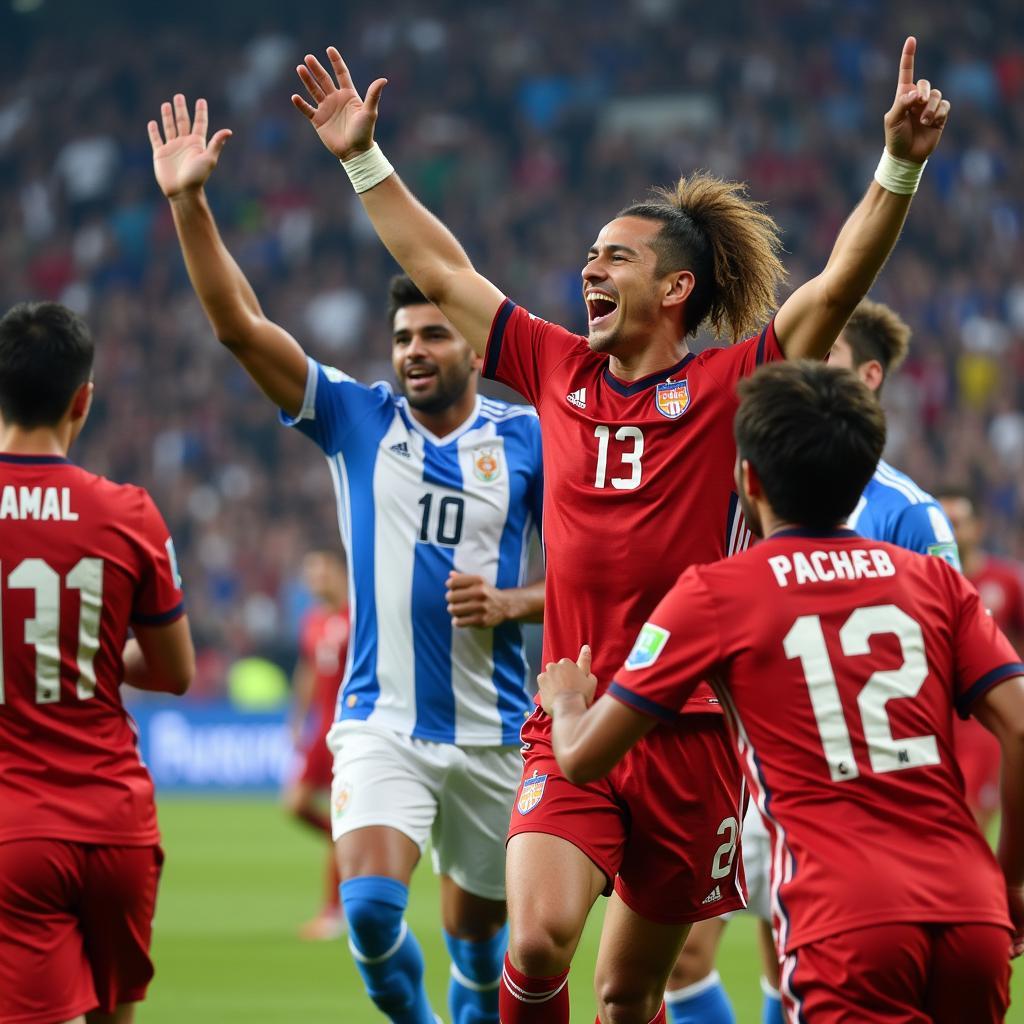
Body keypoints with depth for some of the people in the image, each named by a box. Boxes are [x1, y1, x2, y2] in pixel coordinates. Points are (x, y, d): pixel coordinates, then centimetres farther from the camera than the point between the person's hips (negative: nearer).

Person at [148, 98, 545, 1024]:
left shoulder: (526, 439, 1)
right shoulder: (356, 418, 1)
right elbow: (239, 325, -6)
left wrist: (513, 603, -14)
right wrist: (190, 201, -15)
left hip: (491, 728, 1)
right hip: (380, 720, -1)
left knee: (479, 926, 12)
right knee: (370, 905, -20)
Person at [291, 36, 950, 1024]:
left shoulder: (727, 385, -1)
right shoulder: (560, 370, 10)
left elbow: (840, 280, -10)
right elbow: (439, 271, 20)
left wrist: (900, 164, -23)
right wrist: (364, 159, 22)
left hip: (688, 729, -2)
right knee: (537, 939, -20)